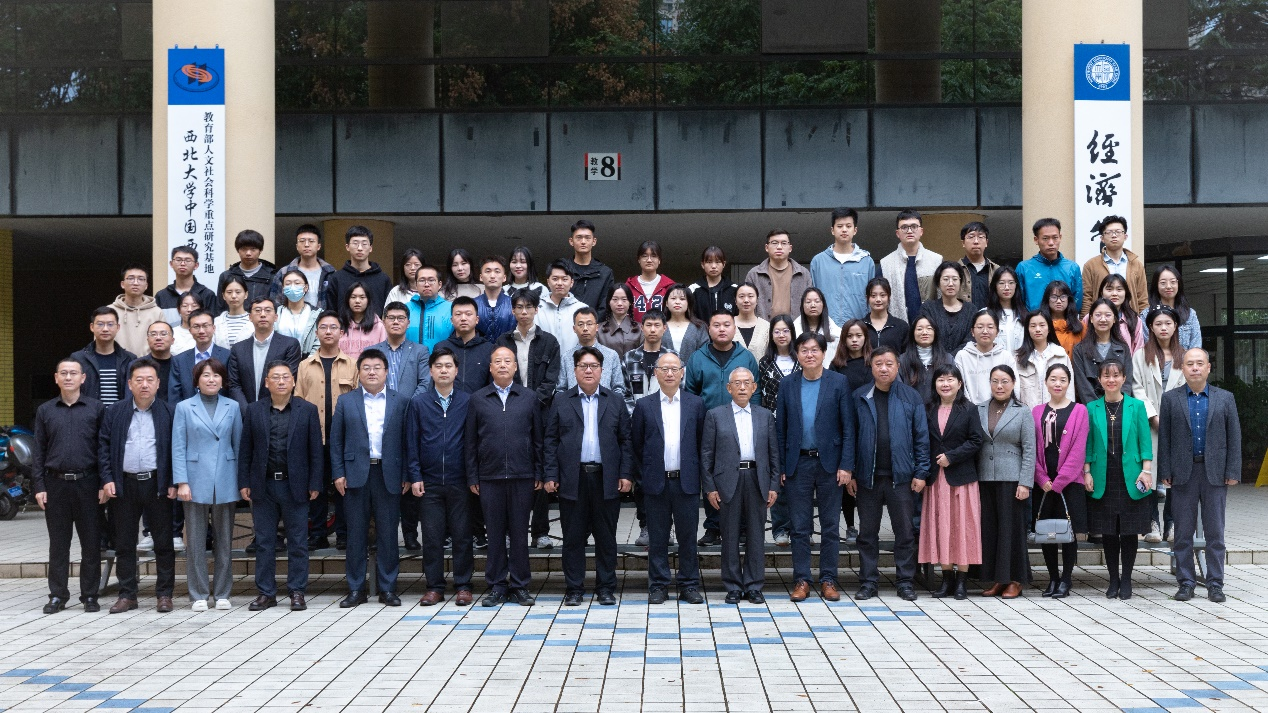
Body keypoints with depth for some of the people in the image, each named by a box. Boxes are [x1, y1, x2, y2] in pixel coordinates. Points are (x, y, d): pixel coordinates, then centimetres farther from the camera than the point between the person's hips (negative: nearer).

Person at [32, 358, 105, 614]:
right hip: (56, 484, 1)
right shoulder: (45, 411, 10)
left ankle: (90, 595, 11)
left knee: (91, 543, 2)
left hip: (87, 483, -1)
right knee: (58, 544, 6)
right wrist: (39, 487, 2)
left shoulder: (96, 408, 3)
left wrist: (104, 484, -4)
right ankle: (57, 595, 13)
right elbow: (39, 451, 9)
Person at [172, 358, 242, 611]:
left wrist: (240, 480, 6)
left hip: (225, 483, 2)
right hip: (196, 482, -2)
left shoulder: (233, 407, 7)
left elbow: (238, 444, 10)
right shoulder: (184, 408, 2)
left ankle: (222, 594, 14)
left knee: (225, 540, 6)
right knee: (195, 541, 1)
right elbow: (178, 448, 0)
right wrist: (181, 482, -8)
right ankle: (198, 595, 9)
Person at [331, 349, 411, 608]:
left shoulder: (401, 402, 7)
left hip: (389, 475, 0)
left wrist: (407, 476, -1)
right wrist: (338, 474, -1)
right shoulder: (345, 401, 9)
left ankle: (388, 588, 10)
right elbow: (336, 441, 8)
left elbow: (406, 441, 5)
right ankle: (356, 589, 10)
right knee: (356, 534, 3)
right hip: (356, 475, 0)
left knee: (388, 533, 2)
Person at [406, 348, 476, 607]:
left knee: (462, 535, 3)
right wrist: (415, 477, -2)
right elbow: (411, 442, 5)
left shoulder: (467, 401, 3)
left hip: (459, 481, -1)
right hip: (429, 483, 1)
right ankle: (434, 587, 11)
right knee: (432, 537, 4)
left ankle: (463, 586, 11)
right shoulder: (418, 402, 5)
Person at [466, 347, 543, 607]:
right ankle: (497, 586, 12)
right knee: (495, 532, 4)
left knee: (520, 532, 3)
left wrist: (539, 473, 3)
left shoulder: (528, 398, 8)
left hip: (522, 477, 0)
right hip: (489, 477, 0)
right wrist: (472, 477, 2)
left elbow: (538, 438, 8)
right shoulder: (477, 400, 7)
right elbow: (470, 442, 7)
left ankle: (520, 586, 11)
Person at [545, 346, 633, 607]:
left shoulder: (615, 401, 10)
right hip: (573, 478, -1)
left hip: (606, 478, 1)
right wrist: (550, 475, -3)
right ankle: (574, 589, 10)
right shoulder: (561, 401, 8)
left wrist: (626, 474, -1)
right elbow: (550, 441, 6)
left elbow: (626, 440, 8)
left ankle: (606, 588, 13)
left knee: (606, 536, 4)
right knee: (573, 537, 3)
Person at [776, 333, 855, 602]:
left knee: (830, 526, 5)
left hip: (829, 463, -1)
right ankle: (801, 580, 10)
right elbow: (780, 429, 8)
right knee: (800, 527, 4)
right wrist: (780, 467, 3)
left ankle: (828, 580, 12)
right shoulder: (787, 386, 6)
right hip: (798, 464, 1)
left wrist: (846, 465, -9)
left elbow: (848, 427, -2)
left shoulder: (839, 383, 0)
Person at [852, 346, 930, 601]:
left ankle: (905, 582, 12)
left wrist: (921, 473, -3)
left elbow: (921, 437, 3)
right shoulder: (859, 398, 4)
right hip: (867, 476, 1)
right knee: (868, 532, 6)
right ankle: (868, 581, 14)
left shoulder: (911, 397, 3)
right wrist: (850, 473, 1)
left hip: (901, 476, -1)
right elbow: (851, 436, 6)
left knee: (904, 531, 4)